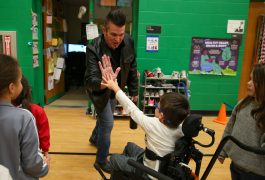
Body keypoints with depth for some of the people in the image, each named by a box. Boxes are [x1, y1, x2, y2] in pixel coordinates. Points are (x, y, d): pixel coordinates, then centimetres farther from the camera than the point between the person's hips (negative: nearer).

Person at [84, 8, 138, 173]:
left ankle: (95, 138, 57)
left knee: (104, 118, 25)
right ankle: (102, 160, 17)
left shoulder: (129, 42, -20)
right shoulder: (94, 49, -34)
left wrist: (134, 90, 2)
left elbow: (132, 68, -5)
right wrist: (104, 83, -64)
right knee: (108, 123, -7)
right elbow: (90, 80, -42)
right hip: (99, 91, -6)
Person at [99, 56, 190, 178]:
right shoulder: (181, 127, -21)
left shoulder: (154, 125, -34)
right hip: (165, 167, 6)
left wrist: (115, 87, -12)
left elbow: (132, 109, -23)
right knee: (129, 146, 27)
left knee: (113, 158, 17)